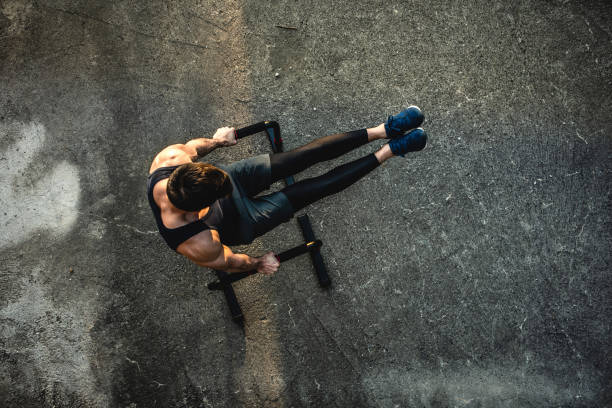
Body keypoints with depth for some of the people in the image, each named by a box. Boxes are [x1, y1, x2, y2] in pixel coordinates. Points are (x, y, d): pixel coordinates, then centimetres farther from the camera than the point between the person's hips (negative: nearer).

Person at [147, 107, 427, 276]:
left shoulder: (169, 159, -32)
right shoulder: (197, 245, -41)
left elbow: (191, 147, -6)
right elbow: (225, 262, -19)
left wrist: (216, 141, 11)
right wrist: (258, 264, 0)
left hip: (234, 175, 5)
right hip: (244, 221, -4)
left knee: (308, 154, -2)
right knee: (319, 187, -5)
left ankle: (383, 130, 11)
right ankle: (389, 151, 10)